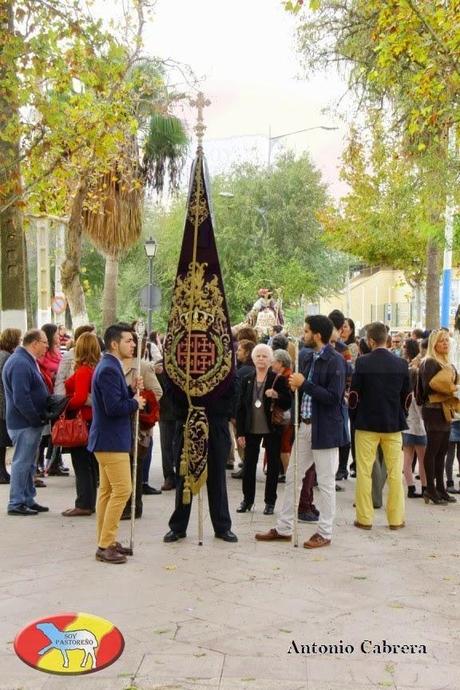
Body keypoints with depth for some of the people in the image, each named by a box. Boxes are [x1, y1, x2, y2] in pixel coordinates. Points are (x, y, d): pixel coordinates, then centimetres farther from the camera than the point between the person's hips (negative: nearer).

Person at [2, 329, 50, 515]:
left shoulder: (28, 361, 12)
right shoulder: (20, 364, -21)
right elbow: (21, 399, -26)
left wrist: (41, 416, 11)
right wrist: (37, 419, -19)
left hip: (32, 422, 10)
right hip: (25, 423, -10)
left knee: (28, 463, 16)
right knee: (22, 463, -2)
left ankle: (28, 500, 25)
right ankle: (16, 503, 6)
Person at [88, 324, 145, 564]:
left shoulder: (110, 367, 14)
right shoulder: (109, 369, -19)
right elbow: (114, 407, -26)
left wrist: (132, 391, 1)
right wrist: (135, 403, -10)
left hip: (108, 438, 11)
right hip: (111, 440, -11)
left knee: (107, 490, 14)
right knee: (122, 490, -9)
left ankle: (106, 541, 21)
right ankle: (105, 546, -4)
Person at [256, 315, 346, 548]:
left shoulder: (335, 361, -14)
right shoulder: (310, 357, 12)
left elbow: (333, 397, -21)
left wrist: (304, 384, -19)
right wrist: (296, 385, -1)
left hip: (324, 428, -9)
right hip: (305, 424, 9)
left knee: (325, 482, 3)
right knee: (292, 476, 12)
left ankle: (324, 533, 14)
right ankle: (284, 528, 22)